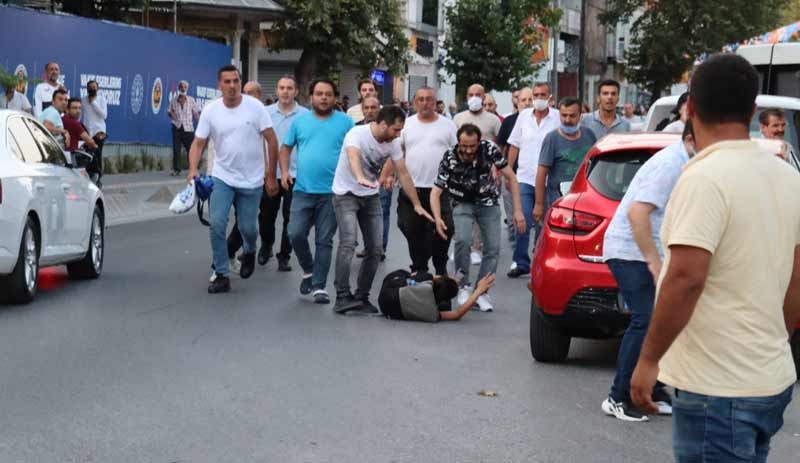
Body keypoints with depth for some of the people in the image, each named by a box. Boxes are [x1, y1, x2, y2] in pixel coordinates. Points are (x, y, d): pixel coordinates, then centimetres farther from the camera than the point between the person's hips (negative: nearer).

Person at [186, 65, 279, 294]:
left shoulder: (254, 106, -9)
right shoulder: (210, 110, -4)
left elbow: (271, 139, -5)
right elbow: (199, 143, -1)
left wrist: (271, 171, -6)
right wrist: (193, 169, -17)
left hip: (252, 180, -1)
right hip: (222, 178, 1)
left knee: (248, 228, 6)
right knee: (216, 224, -11)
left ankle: (249, 252, 42)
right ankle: (222, 275, 0)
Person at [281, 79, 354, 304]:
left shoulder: (345, 122, 2)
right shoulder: (300, 120, 7)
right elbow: (286, 148, 14)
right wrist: (284, 170, 0)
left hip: (332, 191, -1)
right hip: (303, 190, 2)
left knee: (324, 241, 2)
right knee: (296, 234, -6)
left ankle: (319, 286, 9)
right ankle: (308, 270, 20)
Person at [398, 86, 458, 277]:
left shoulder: (447, 125, 4)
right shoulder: (406, 125, 7)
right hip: (412, 188, 1)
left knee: (443, 231, -2)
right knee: (414, 232, 7)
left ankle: (441, 268, 15)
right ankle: (419, 269, 21)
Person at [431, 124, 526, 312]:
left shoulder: (489, 149, -24)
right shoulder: (449, 159, -26)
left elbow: (511, 178, -14)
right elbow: (436, 192, -23)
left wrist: (518, 210, -18)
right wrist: (437, 218, -41)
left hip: (489, 202, 1)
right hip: (463, 203, -1)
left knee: (493, 247, -7)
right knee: (462, 240, -24)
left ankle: (481, 292, 6)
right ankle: (463, 287, -6)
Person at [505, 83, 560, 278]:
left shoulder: (557, 118, -3)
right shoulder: (524, 116, 8)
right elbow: (514, 146, 14)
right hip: (525, 178, 2)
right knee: (523, 222, -5)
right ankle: (520, 262, 3)